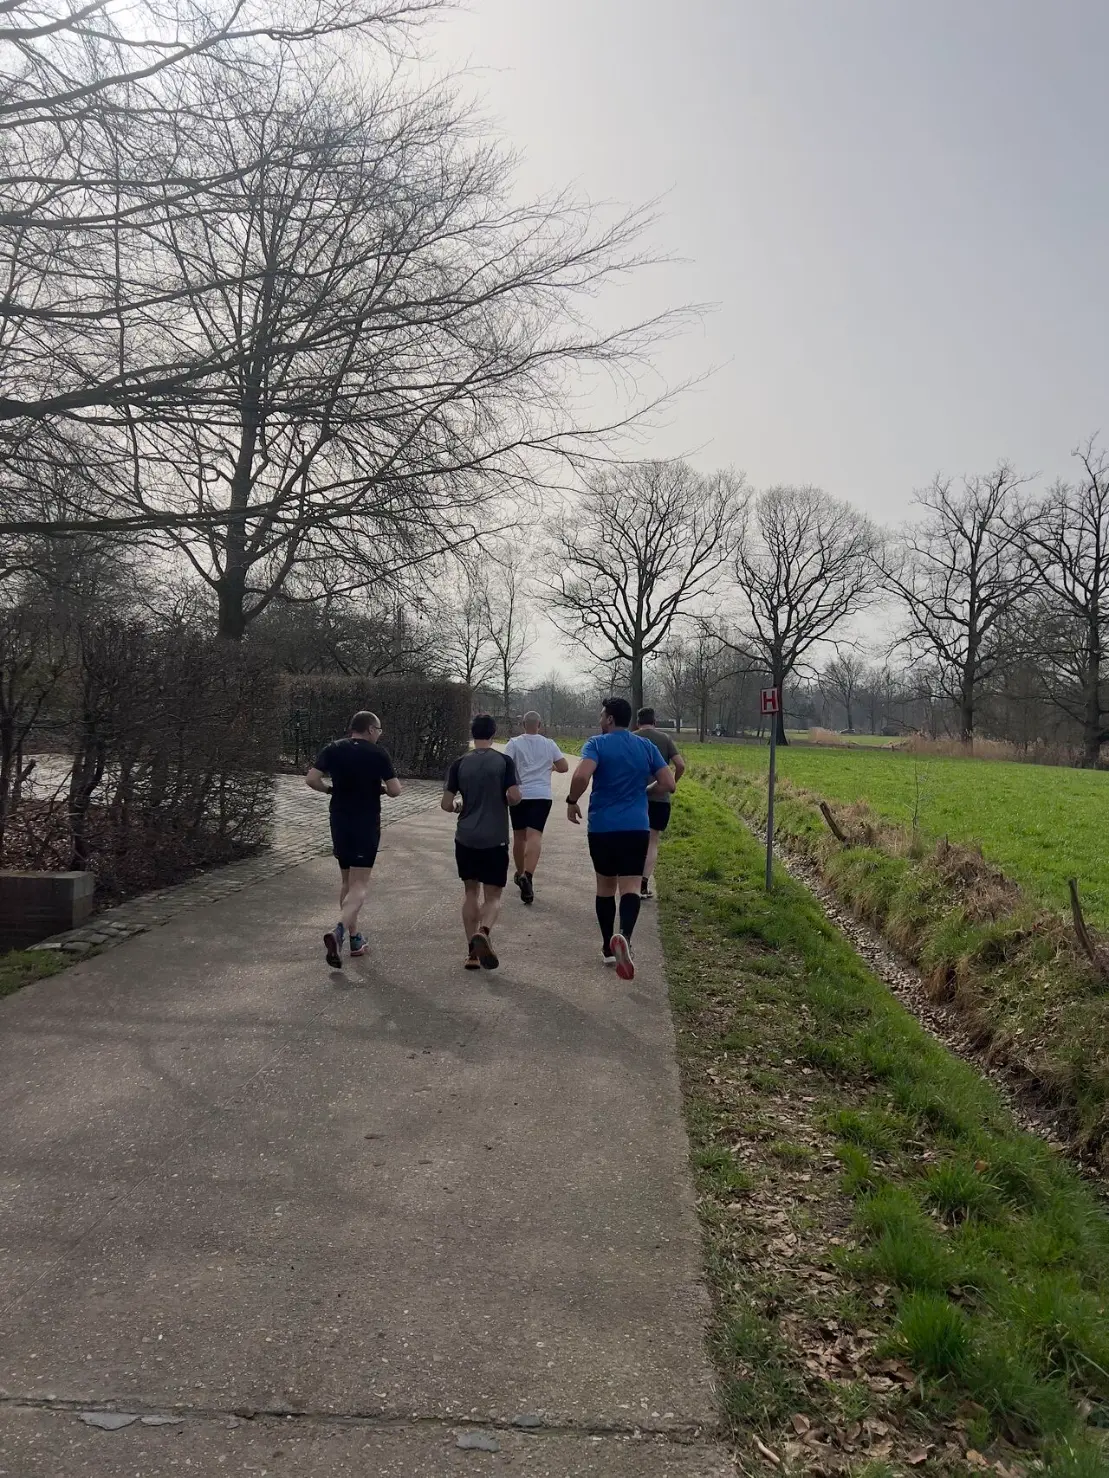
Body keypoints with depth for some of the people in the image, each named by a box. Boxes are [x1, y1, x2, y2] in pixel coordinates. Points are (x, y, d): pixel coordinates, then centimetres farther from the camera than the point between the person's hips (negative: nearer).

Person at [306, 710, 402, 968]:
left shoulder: (333, 749, 1)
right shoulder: (378, 753, -8)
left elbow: (311, 779, -7)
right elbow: (395, 790, -9)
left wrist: (330, 790, 10)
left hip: (340, 823, 4)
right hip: (366, 825, -4)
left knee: (347, 881, 18)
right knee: (360, 885, -3)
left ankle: (354, 938, 23)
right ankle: (338, 932, -26)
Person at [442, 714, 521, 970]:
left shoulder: (460, 764, 0)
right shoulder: (504, 761, -5)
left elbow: (446, 804, 0)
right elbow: (515, 797, -11)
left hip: (465, 839, 2)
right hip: (495, 840, -2)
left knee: (471, 892, 15)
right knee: (492, 896, 5)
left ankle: (473, 952, 13)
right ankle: (483, 932, -25)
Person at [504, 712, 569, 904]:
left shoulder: (514, 743, 0)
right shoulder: (549, 744, 4)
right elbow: (564, 767, 6)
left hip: (518, 794, 1)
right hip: (541, 795, -1)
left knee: (519, 836, 16)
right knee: (534, 835, -10)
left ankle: (520, 874, 32)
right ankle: (527, 876, -28)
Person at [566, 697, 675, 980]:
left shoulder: (597, 744, -4)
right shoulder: (646, 747, 7)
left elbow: (581, 776, -22)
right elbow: (668, 784, 4)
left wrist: (572, 801, -5)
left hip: (602, 827, -1)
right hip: (636, 827, 1)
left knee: (605, 886, 16)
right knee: (630, 887, -5)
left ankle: (608, 947, 26)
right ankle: (624, 936, -33)